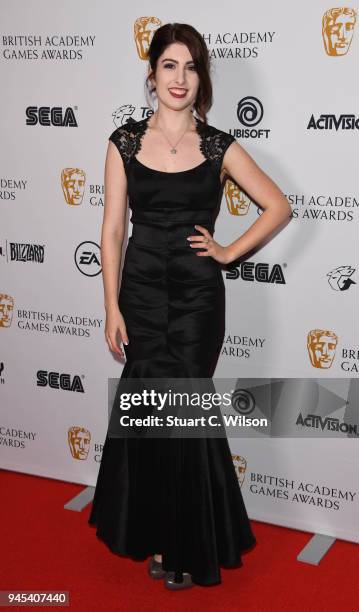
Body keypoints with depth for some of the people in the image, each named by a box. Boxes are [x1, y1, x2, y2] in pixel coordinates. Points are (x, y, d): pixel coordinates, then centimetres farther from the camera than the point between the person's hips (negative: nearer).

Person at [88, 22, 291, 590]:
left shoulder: (219, 146, 1)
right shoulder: (125, 141, 2)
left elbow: (279, 206, 8)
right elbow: (113, 229, 1)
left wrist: (229, 251, 1)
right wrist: (112, 307, -3)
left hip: (197, 292, -1)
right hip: (141, 288, 1)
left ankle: (190, 543, 23)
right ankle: (158, 536, 26)